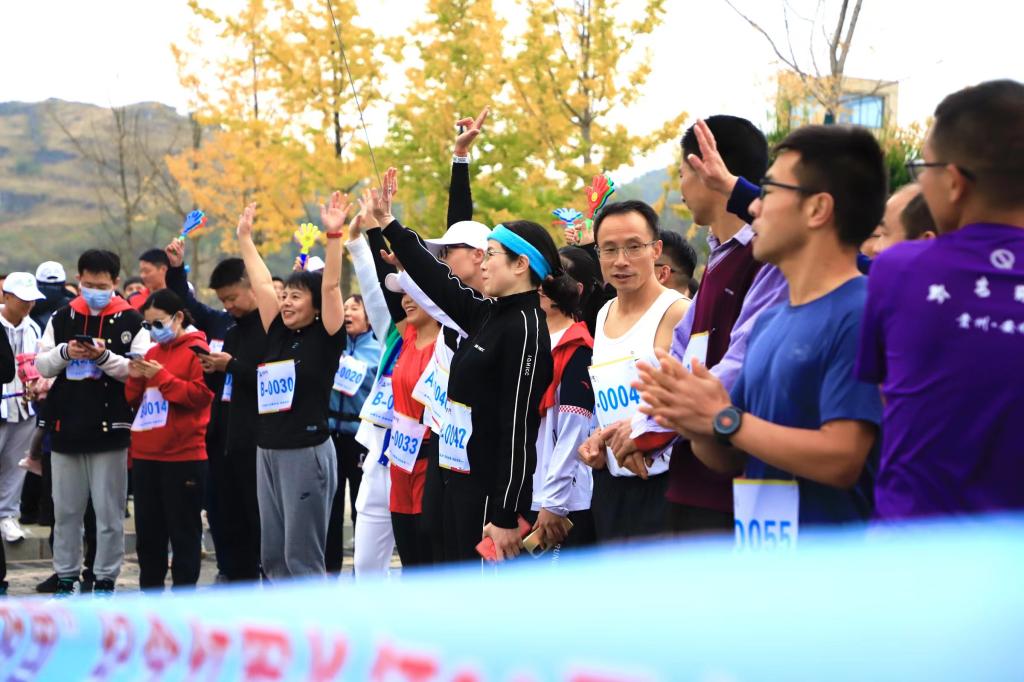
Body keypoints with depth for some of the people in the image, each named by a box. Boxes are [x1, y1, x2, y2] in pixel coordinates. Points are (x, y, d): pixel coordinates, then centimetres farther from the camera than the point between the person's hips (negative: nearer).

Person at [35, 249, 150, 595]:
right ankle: (65, 578, 21)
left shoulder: (131, 321, -1)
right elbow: (41, 364, 7)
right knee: (66, 509, 11)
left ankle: (105, 580, 12)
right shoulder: (62, 318, 10)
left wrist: (104, 357, -21)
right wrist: (65, 352, -12)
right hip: (66, 427, 3)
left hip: (110, 428, -3)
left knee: (109, 511, 2)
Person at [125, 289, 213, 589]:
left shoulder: (197, 351, -5)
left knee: (183, 530, 0)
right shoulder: (151, 353, 16)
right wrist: (135, 378, -1)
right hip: (145, 455, 7)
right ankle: (150, 590, 22)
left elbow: (201, 395, -14)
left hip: (183, 456, -7)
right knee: (148, 530, 12)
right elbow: (134, 400, 19)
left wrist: (161, 376, -15)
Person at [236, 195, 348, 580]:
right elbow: (262, 283, 17)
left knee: (302, 557, -4)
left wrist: (334, 235, -20)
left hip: (307, 452, -7)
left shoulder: (325, 338, -5)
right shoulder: (278, 335, 11)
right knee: (272, 555, 11)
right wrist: (245, 237, 22)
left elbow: (331, 286, -14)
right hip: (268, 451, 7)